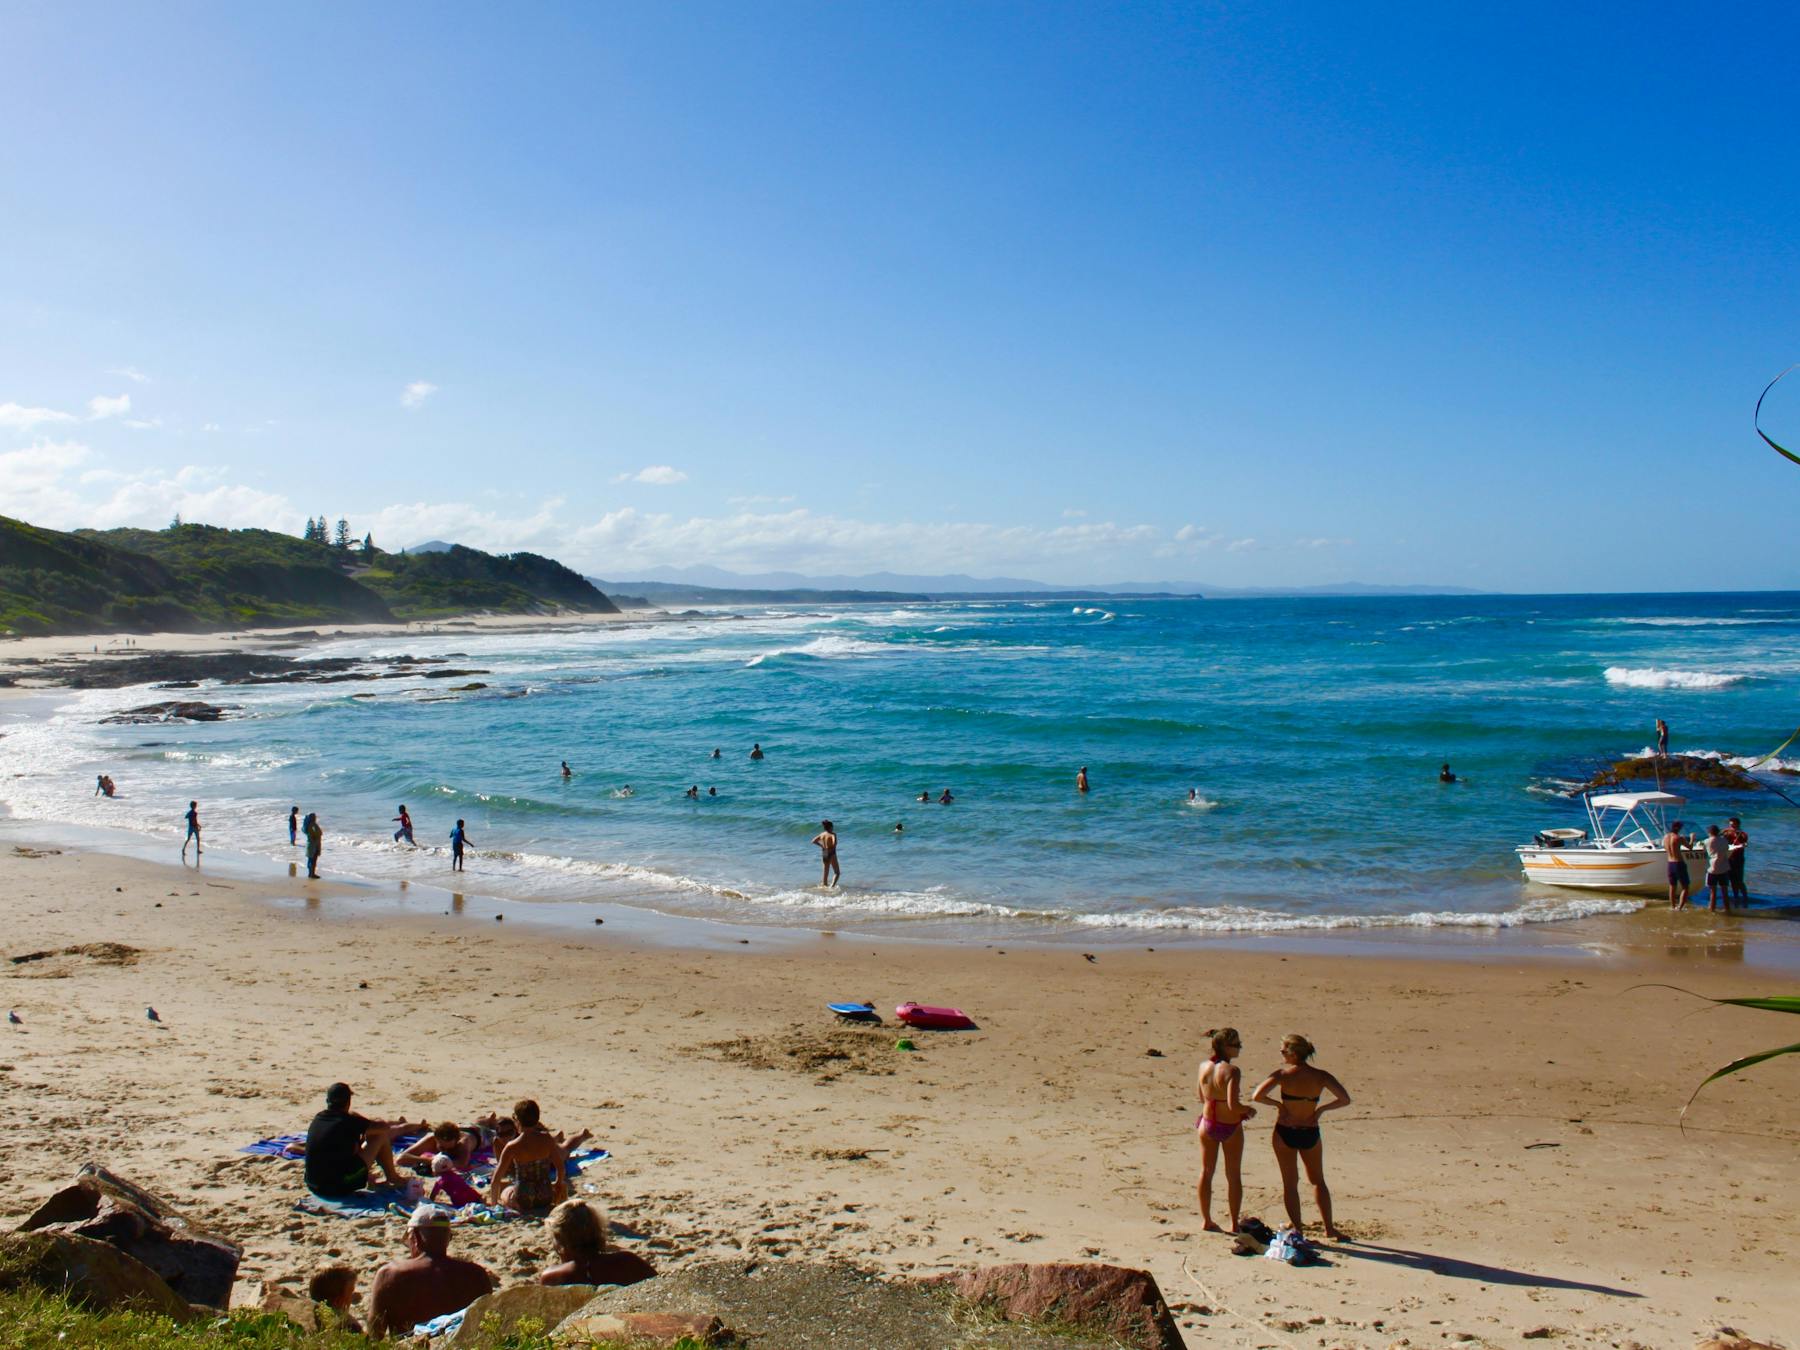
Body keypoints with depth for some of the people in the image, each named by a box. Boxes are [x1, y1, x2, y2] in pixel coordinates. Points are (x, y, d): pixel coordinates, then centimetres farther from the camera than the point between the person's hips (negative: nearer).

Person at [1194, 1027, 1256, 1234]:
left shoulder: (1203, 1066, -6)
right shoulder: (1232, 1071, -24)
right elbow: (1233, 1105, -28)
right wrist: (1249, 1109, -9)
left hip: (1207, 1124, 5)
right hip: (1230, 1127, -5)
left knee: (1206, 1172, 17)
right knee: (1234, 1176, 12)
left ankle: (1206, 1220, 25)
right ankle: (1234, 1224, 19)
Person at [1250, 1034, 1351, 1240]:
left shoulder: (1283, 1074, -14)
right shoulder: (1320, 1076, -7)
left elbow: (1257, 1096, -22)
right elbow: (1344, 1100, -7)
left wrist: (1277, 1103, -6)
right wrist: (1321, 1109, 3)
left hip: (1285, 1132, -2)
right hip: (1310, 1132, 2)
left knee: (1290, 1183, 10)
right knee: (1318, 1181, 21)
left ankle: (1297, 1229, 10)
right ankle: (1329, 1228, 22)